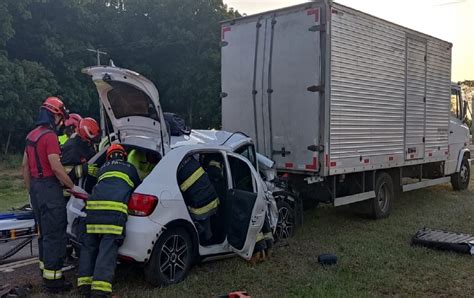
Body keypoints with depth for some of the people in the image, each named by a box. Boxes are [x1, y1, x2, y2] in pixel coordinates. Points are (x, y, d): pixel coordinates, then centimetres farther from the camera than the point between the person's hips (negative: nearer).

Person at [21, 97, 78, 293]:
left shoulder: (32, 135, 14)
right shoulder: (49, 136, -16)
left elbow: (25, 166, 19)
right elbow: (56, 168, -22)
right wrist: (73, 187, -14)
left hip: (36, 186, 10)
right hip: (49, 188, -10)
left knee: (44, 231, 20)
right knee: (55, 234, -5)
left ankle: (45, 267, 30)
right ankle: (52, 278, -2)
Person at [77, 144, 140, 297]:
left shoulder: (103, 168, 32)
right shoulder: (130, 168, 25)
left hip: (94, 204, 3)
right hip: (115, 208, -3)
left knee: (89, 245, 14)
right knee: (108, 248, -8)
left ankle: (84, 282, 10)